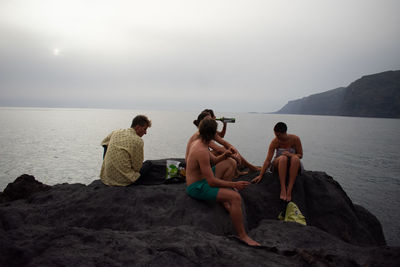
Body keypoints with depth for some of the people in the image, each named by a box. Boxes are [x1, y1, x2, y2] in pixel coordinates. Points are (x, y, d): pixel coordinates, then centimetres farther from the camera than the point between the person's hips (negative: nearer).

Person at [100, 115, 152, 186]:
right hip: (123, 180, -5)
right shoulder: (138, 141, -14)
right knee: (146, 167, 15)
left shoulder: (116, 132, 4)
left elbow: (104, 143, 26)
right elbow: (137, 167, -8)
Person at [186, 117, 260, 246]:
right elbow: (212, 182, -26)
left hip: (194, 183, 11)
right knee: (235, 197, -21)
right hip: (197, 188, -11)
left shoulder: (195, 143, 5)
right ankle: (242, 235, -12)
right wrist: (234, 185, -21)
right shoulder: (202, 151, -26)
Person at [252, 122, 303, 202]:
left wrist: (291, 154, -26)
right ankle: (282, 189, -41)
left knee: (295, 158, -36)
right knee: (283, 158, -37)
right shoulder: (275, 142, -13)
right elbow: (267, 160, -14)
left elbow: (300, 155, -4)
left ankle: (289, 190, -38)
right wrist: (260, 175, -20)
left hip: (293, 165, 1)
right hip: (279, 164, 0)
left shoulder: (295, 139, -12)